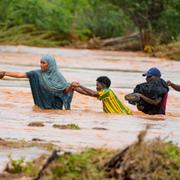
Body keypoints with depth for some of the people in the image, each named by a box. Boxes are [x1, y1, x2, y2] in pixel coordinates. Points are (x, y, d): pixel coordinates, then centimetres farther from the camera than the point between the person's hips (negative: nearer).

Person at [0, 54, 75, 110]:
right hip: (42, 106, 2)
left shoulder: (57, 76, -6)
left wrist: (71, 87, -31)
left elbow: (66, 90, -9)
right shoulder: (37, 74, -2)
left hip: (56, 107, -2)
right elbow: (20, 75, -5)